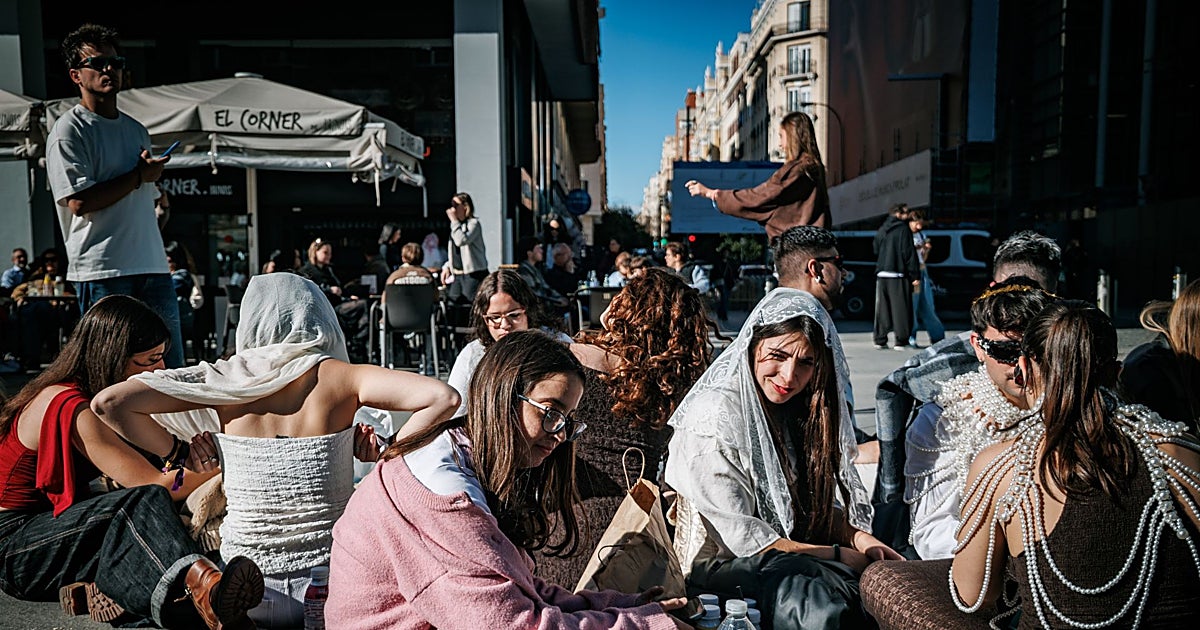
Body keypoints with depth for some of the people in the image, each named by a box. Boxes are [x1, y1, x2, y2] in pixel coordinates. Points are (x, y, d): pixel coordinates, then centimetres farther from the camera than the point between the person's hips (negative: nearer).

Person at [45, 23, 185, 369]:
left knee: (172, 368, 6)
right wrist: (139, 175, -6)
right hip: (103, 271, -7)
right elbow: (80, 201, -14)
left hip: (151, 266, 7)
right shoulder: (69, 130, -2)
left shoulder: (137, 130, 20)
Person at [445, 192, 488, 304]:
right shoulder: (457, 225, 16)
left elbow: (461, 241, -26)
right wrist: (447, 267, 11)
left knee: (469, 302, -8)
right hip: (457, 274, 8)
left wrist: (454, 220, -16)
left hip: (473, 274, -8)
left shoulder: (473, 223, -8)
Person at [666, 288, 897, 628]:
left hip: (791, 556, 7)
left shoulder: (798, 408, 6)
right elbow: (742, 538, -19)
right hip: (718, 564, -6)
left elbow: (819, 502, 12)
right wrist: (842, 555, -14)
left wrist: (858, 536, -8)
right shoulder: (715, 415, -18)